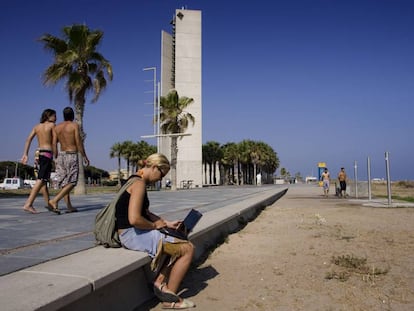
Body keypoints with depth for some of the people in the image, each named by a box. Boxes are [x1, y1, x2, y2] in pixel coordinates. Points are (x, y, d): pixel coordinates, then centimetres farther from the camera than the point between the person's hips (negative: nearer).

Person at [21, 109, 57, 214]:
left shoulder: (37, 126, 15)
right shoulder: (52, 125, 1)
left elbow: (29, 139, 5)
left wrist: (25, 154, 1)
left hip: (38, 153, 7)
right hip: (47, 154, -7)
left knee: (43, 180, 13)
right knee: (41, 180, -12)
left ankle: (49, 204, 21)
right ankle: (28, 204, -22)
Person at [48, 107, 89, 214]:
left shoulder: (57, 127, 9)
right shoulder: (74, 125, -5)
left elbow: (54, 144, 7)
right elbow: (78, 143, -10)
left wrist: (56, 158, 15)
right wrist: (84, 157, -3)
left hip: (61, 155, 6)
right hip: (71, 156, -6)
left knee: (64, 183, 9)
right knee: (71, 183, -2)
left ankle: (69, 206, 10)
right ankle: (54, 201, -17)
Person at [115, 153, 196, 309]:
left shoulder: (137, 181, 14)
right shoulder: (139, 183, -18)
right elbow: (134, 219, -28)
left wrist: (167, 223, 13)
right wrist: (155, 225, -11)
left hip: (137, 232, 11)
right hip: (133, 234, -11)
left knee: (181, 243, 19)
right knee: (188, 249, -8)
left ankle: (160, 282, 14)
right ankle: (170, 298, 6)